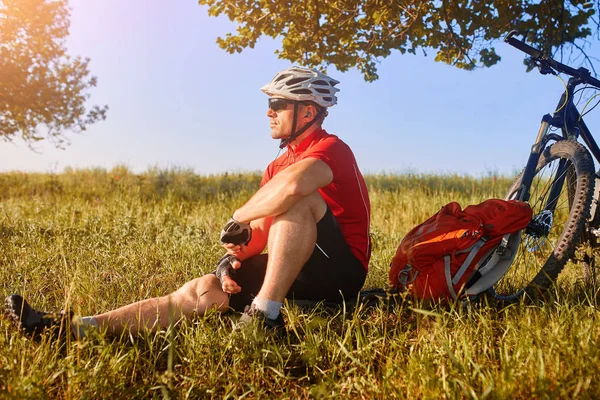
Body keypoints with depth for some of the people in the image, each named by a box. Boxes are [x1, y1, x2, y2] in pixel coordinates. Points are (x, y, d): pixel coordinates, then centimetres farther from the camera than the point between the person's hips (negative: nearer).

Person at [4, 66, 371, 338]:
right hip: (303, 273, 7)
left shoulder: (332, 148, -13)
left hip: (340, 272, -7)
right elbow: (259, 232, 11)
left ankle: (265, 314, -30)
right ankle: (77, 328, -16)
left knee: (299, 198, -32)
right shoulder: (279, 165, 16)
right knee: (200, 291, -9)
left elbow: (294, 185, -38)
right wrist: (233, 259, -11)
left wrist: (238, 218, -21)